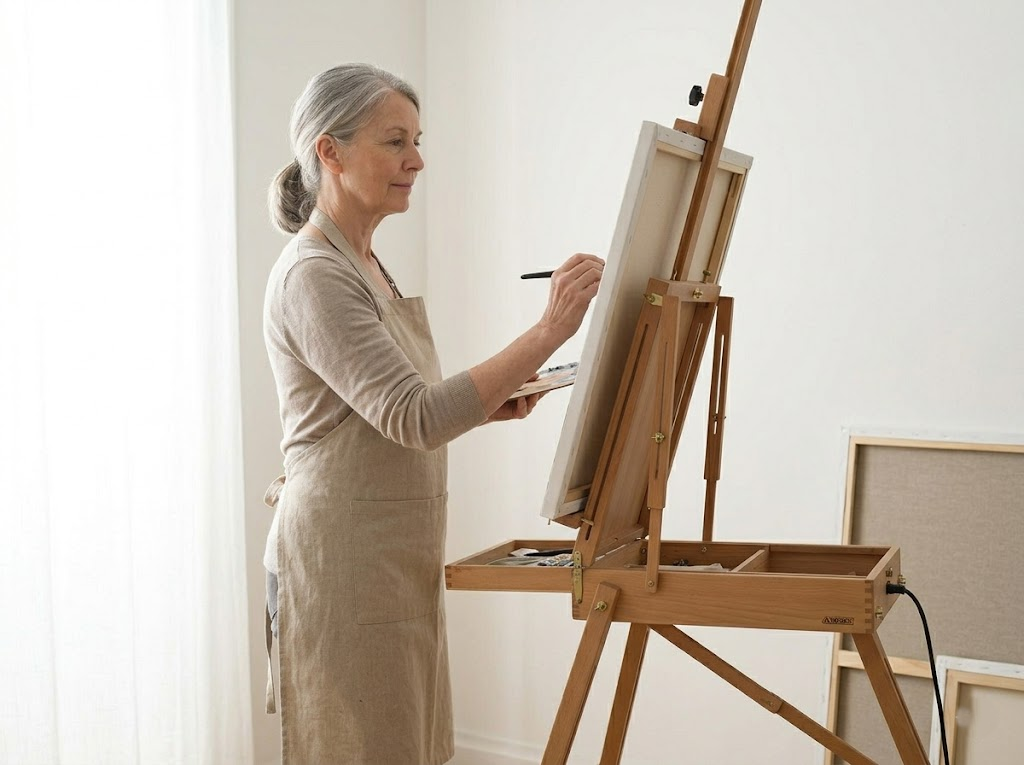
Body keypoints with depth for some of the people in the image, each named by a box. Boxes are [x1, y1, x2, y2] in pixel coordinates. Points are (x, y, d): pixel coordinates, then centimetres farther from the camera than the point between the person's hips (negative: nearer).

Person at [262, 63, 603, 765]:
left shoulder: (368, 265, 14)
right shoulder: (312, 274, -17)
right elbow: (413, 418, -26)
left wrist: (487, 405, 4)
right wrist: (548, 332, -30)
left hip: (398, 563, 9)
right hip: (344, 561, -9)